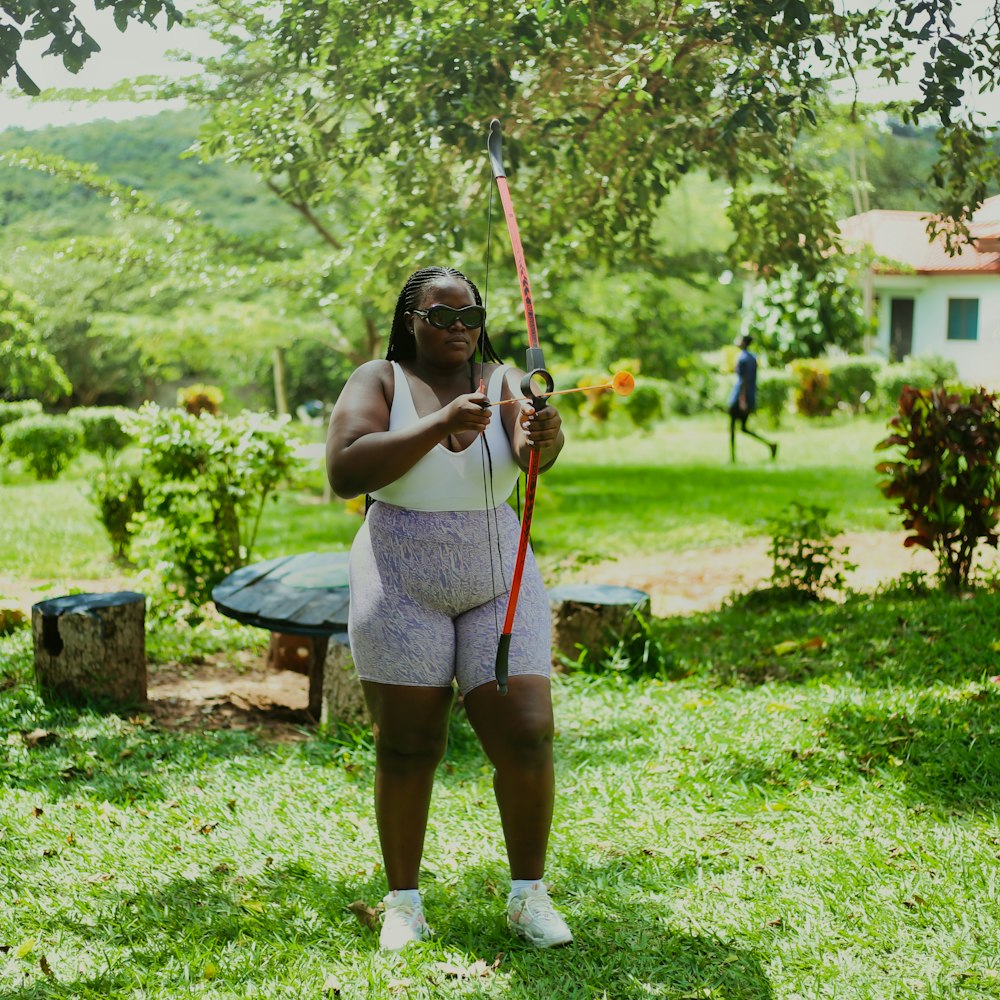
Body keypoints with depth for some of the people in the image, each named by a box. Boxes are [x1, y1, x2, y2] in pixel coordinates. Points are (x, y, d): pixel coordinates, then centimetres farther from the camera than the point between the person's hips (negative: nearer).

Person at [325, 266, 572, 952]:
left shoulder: (502, 381, 3)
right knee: (407, 749, 3)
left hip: (498, 582, 2)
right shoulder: (379, 381, -1)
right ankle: (404, 901, 19)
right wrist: (438, 424, -25)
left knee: (527, 735, -6)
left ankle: (528, 896, 11)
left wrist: (542, 436, -43)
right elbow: (344, 472, -17)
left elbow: (534, 448, -18)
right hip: (401, 586, -1)